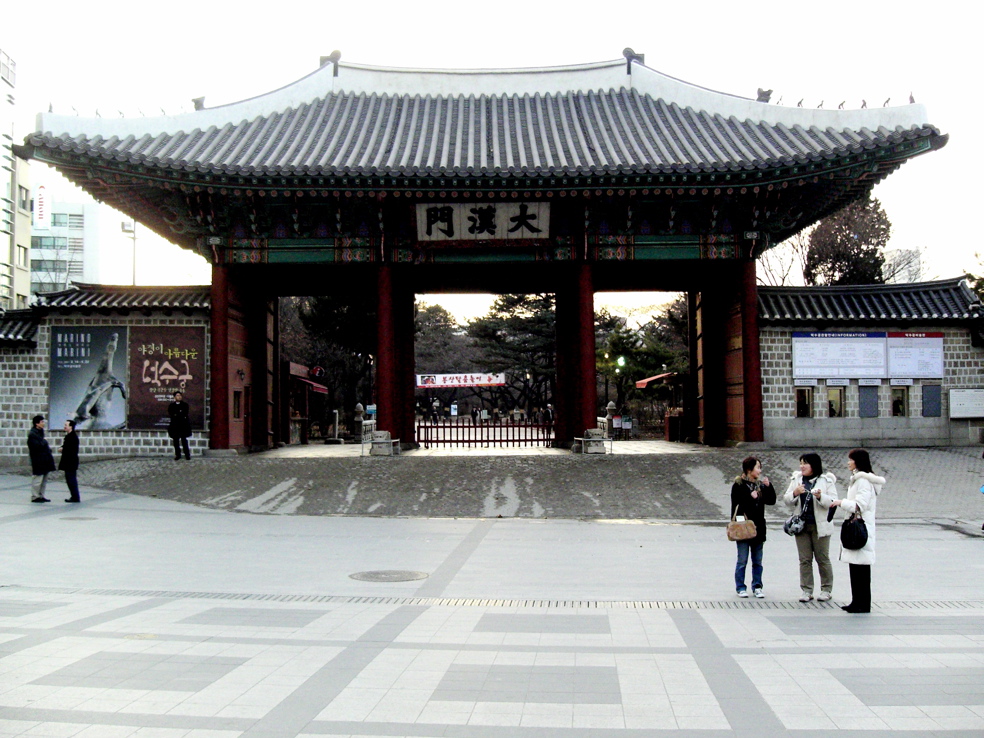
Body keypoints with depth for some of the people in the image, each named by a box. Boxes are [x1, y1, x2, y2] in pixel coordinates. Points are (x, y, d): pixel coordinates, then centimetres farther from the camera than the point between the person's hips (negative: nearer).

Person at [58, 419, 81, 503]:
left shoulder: (73, 436, -16)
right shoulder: (68, 436, 16)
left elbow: (73, 449, -22)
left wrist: (62, 449, -12)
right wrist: (61, 448, 3)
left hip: (71, 461, -10)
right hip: (68, 461, 10)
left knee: (71, 480, -8)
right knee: (69, 479, 13)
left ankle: (75, 498, -5)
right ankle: (74, 496, 19)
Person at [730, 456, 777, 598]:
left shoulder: (760, 485, 10)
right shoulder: (738, 485, -6)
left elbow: (771, 501, 5)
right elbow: (736, 505, -12)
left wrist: (768, 486, -6)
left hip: (758, 527, 5)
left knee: (757, 561, 9)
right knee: (742, 561, 1)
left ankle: (757, 586, 17)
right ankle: (741, 588, 10)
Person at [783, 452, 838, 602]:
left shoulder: (826, 481, -2)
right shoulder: (796, 480, 8)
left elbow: (833, 502, -8)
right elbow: (786, 500, 7)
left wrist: (821, 497, -26)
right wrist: (794, 493, -13)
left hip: (820, 526, -3)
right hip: (801, 524, 3)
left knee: (823, 559, 5)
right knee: (804, 560, 6)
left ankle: (826, 590, 17)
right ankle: (806, 591, 11)